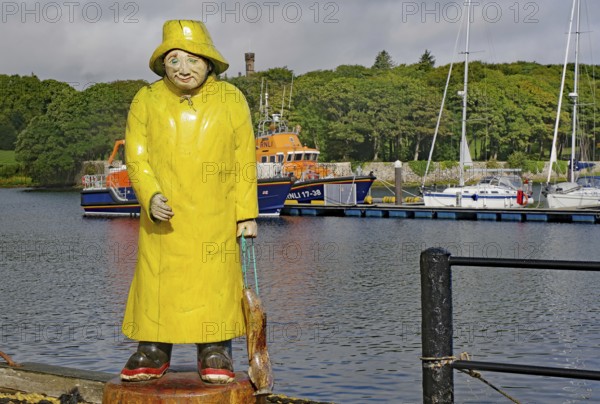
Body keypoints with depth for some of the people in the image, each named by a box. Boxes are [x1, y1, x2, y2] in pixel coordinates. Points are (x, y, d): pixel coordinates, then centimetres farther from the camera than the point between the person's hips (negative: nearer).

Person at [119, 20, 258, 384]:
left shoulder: (231, 100, 1)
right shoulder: (146, 101, 3)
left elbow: (244, 162, 2)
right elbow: (136, 157, -1)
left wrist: (247, 213, -1)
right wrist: (151, 197, -17)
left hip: (216, 218, -1)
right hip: (163, 216, 1)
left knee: (215, 281, 0)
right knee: (156, 279, 4)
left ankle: (215, 353, 10)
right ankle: (153, 353, 15)